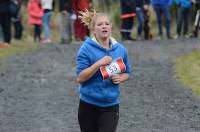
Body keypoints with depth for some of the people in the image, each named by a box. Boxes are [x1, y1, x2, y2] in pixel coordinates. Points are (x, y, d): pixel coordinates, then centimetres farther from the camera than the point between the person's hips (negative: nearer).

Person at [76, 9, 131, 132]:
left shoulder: (120, 49, 3)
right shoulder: (87, 49, -10)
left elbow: (127, 73, 16)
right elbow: (80, 78, -14)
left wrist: (120, 78, -7)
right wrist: (98, 64, -24)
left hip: (111, 106, 2)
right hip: (89, 105, -2)